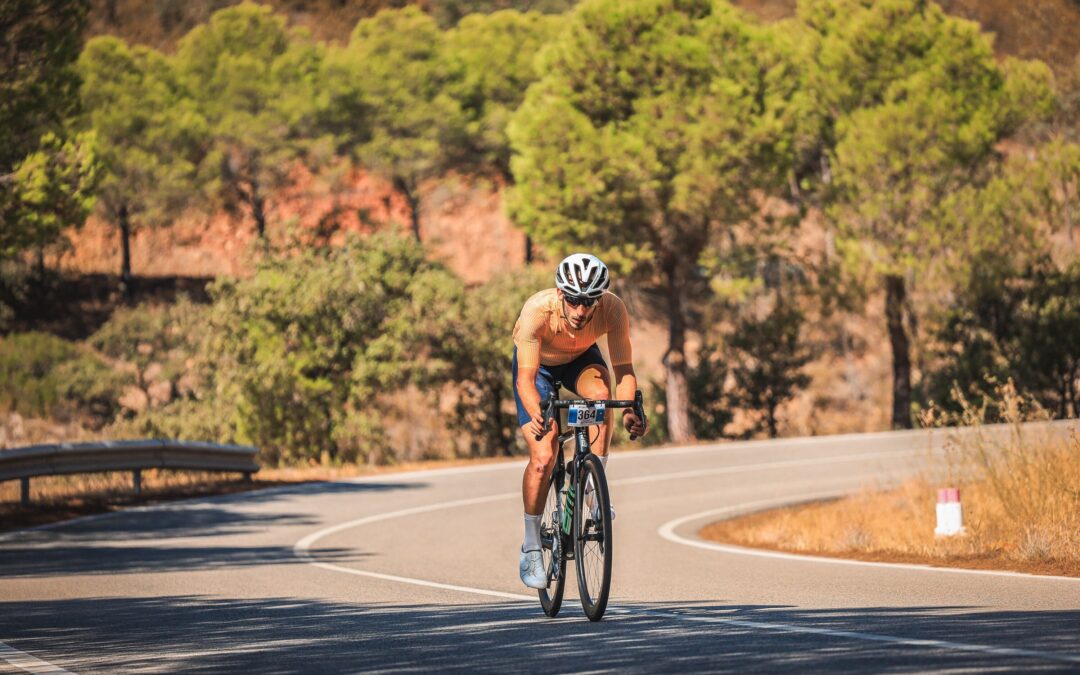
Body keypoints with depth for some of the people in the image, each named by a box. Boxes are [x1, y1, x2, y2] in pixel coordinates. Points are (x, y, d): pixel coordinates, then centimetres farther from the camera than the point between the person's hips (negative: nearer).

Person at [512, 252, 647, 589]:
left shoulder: (613, 310, -33)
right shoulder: (538, 310, -38)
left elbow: (624, 369, -32)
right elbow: (526, 378, -40)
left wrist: (629, 411, -51)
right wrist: (536, 416, -59)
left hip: (581, 359, 2)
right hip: (538, 363, -2)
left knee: (600, 392, -34)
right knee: (542, 457, -16)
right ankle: (531, 549, 1)